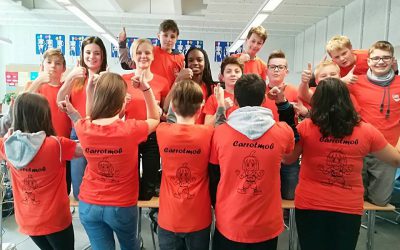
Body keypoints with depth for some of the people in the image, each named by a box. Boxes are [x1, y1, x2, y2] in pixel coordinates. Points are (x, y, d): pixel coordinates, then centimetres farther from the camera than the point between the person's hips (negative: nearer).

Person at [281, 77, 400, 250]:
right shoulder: (366, 131, -8)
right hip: (349, 209, 1)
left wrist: (291, 120, 3)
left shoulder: (306, 127, -14)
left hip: (309, 206, -1)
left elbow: (287, 159, -1)